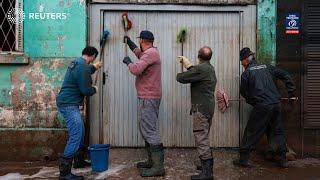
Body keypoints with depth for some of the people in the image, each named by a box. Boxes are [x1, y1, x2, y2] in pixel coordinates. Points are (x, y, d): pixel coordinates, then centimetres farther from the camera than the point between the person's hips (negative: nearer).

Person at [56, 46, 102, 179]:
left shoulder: (76, 62, 12)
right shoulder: (83, 67, -19)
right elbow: (86, 90, -19)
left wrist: (94, 67, 44)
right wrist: (94, 89, 2)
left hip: (68, 103, 11)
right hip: (69, 105, -11)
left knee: (80, 131, 21)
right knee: (76, 136, -13)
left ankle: (79, 161, 35)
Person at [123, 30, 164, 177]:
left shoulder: (151, 53, -15)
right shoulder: (149, 53, 16)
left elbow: (136, 69, -27)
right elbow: (139, 53, 38)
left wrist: (128, 62, -8)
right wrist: (129, 42, 43)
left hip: (148, 98, -11)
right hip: (148, 97, 11)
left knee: (150, 131, -10)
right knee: (146, 129, 16)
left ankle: (158, 166, -6)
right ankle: (152, 161, 24)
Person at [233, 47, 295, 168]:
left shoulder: (246, 73, 0)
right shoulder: (267, 67, 14)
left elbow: (243, 91, 5)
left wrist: (250, 100, 24)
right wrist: (291, 91, 20)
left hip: (261, 107, -5)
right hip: (276, 104, 5)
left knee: (251, 132, 4)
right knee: (278, 131, 16)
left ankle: (243, 159, 10)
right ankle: (283, 160, 19)